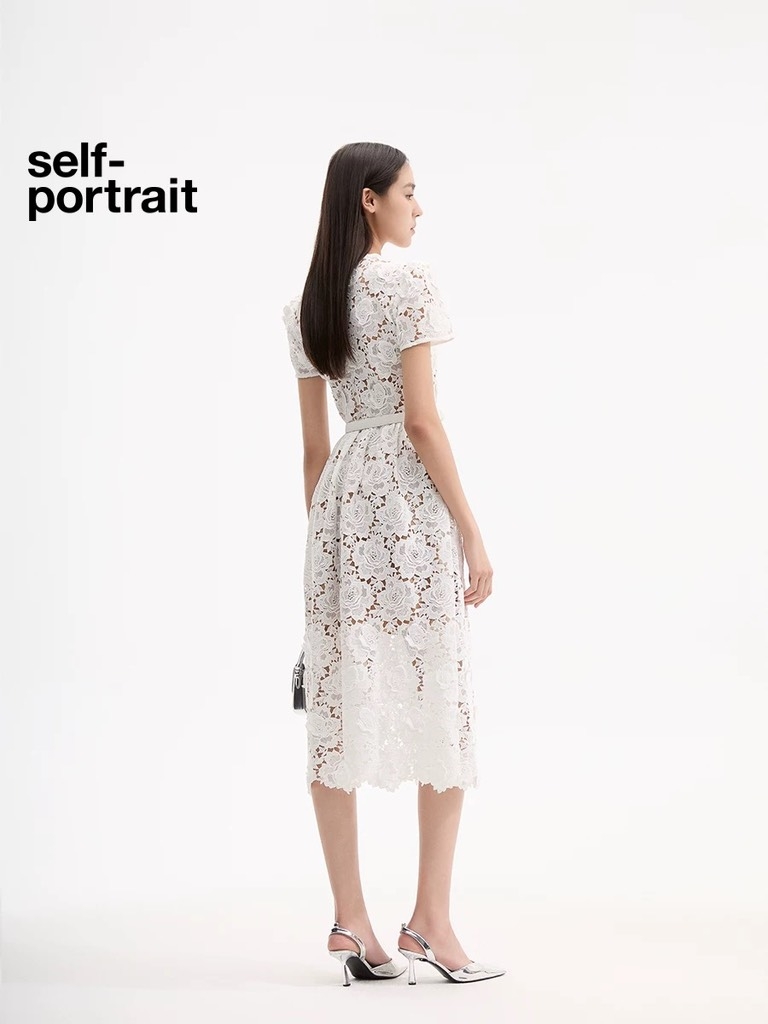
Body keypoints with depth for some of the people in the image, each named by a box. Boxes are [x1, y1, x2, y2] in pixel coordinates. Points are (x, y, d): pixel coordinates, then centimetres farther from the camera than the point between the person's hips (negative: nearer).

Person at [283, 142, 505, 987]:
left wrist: (321, 536, 19)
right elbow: (422, 421, -14)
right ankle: (431, 918, 6)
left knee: (340, 710, 6)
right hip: (409, 498, -6)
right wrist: (472, 534, -11)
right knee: (441, 711, 3)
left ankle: (350, 919, 11)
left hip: (340, 499, 7)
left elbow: (314, 443, 13)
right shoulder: (410, 283, -8)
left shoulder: (304, 306, 12)